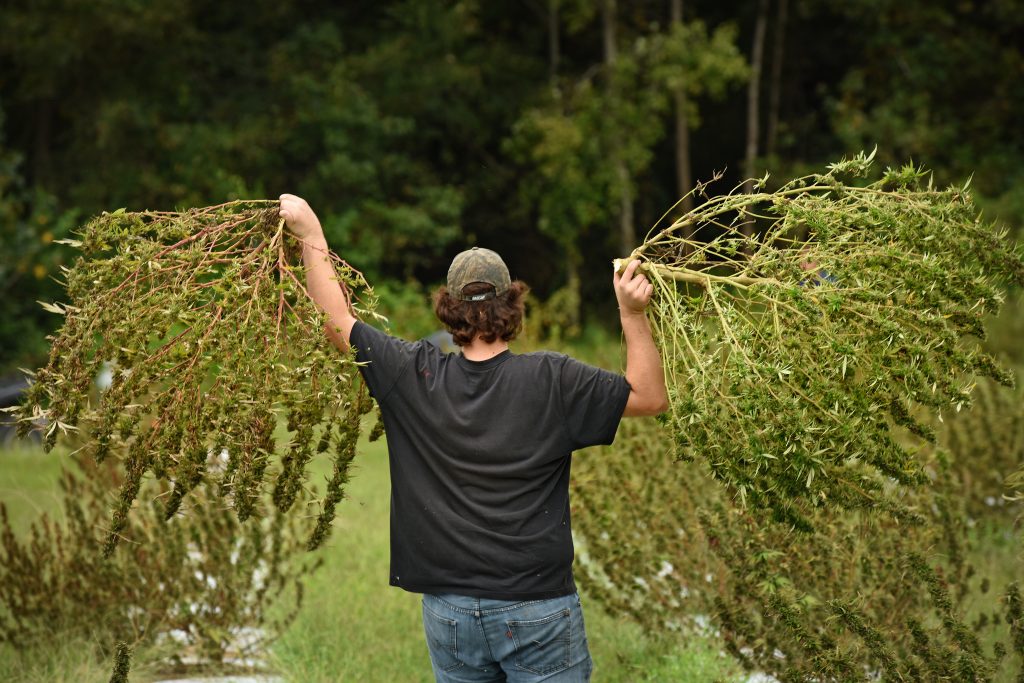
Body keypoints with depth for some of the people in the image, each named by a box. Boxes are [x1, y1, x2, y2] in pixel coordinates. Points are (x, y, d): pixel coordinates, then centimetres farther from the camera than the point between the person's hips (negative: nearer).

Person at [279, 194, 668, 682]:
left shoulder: (417, 377, -4)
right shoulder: (551, 381, -9)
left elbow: (336, 322, 7)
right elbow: (650, 397, -2)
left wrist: (310, 234, 14)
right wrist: (632, 313, -4)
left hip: (449, 612, 3)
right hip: (537, 607, -2)